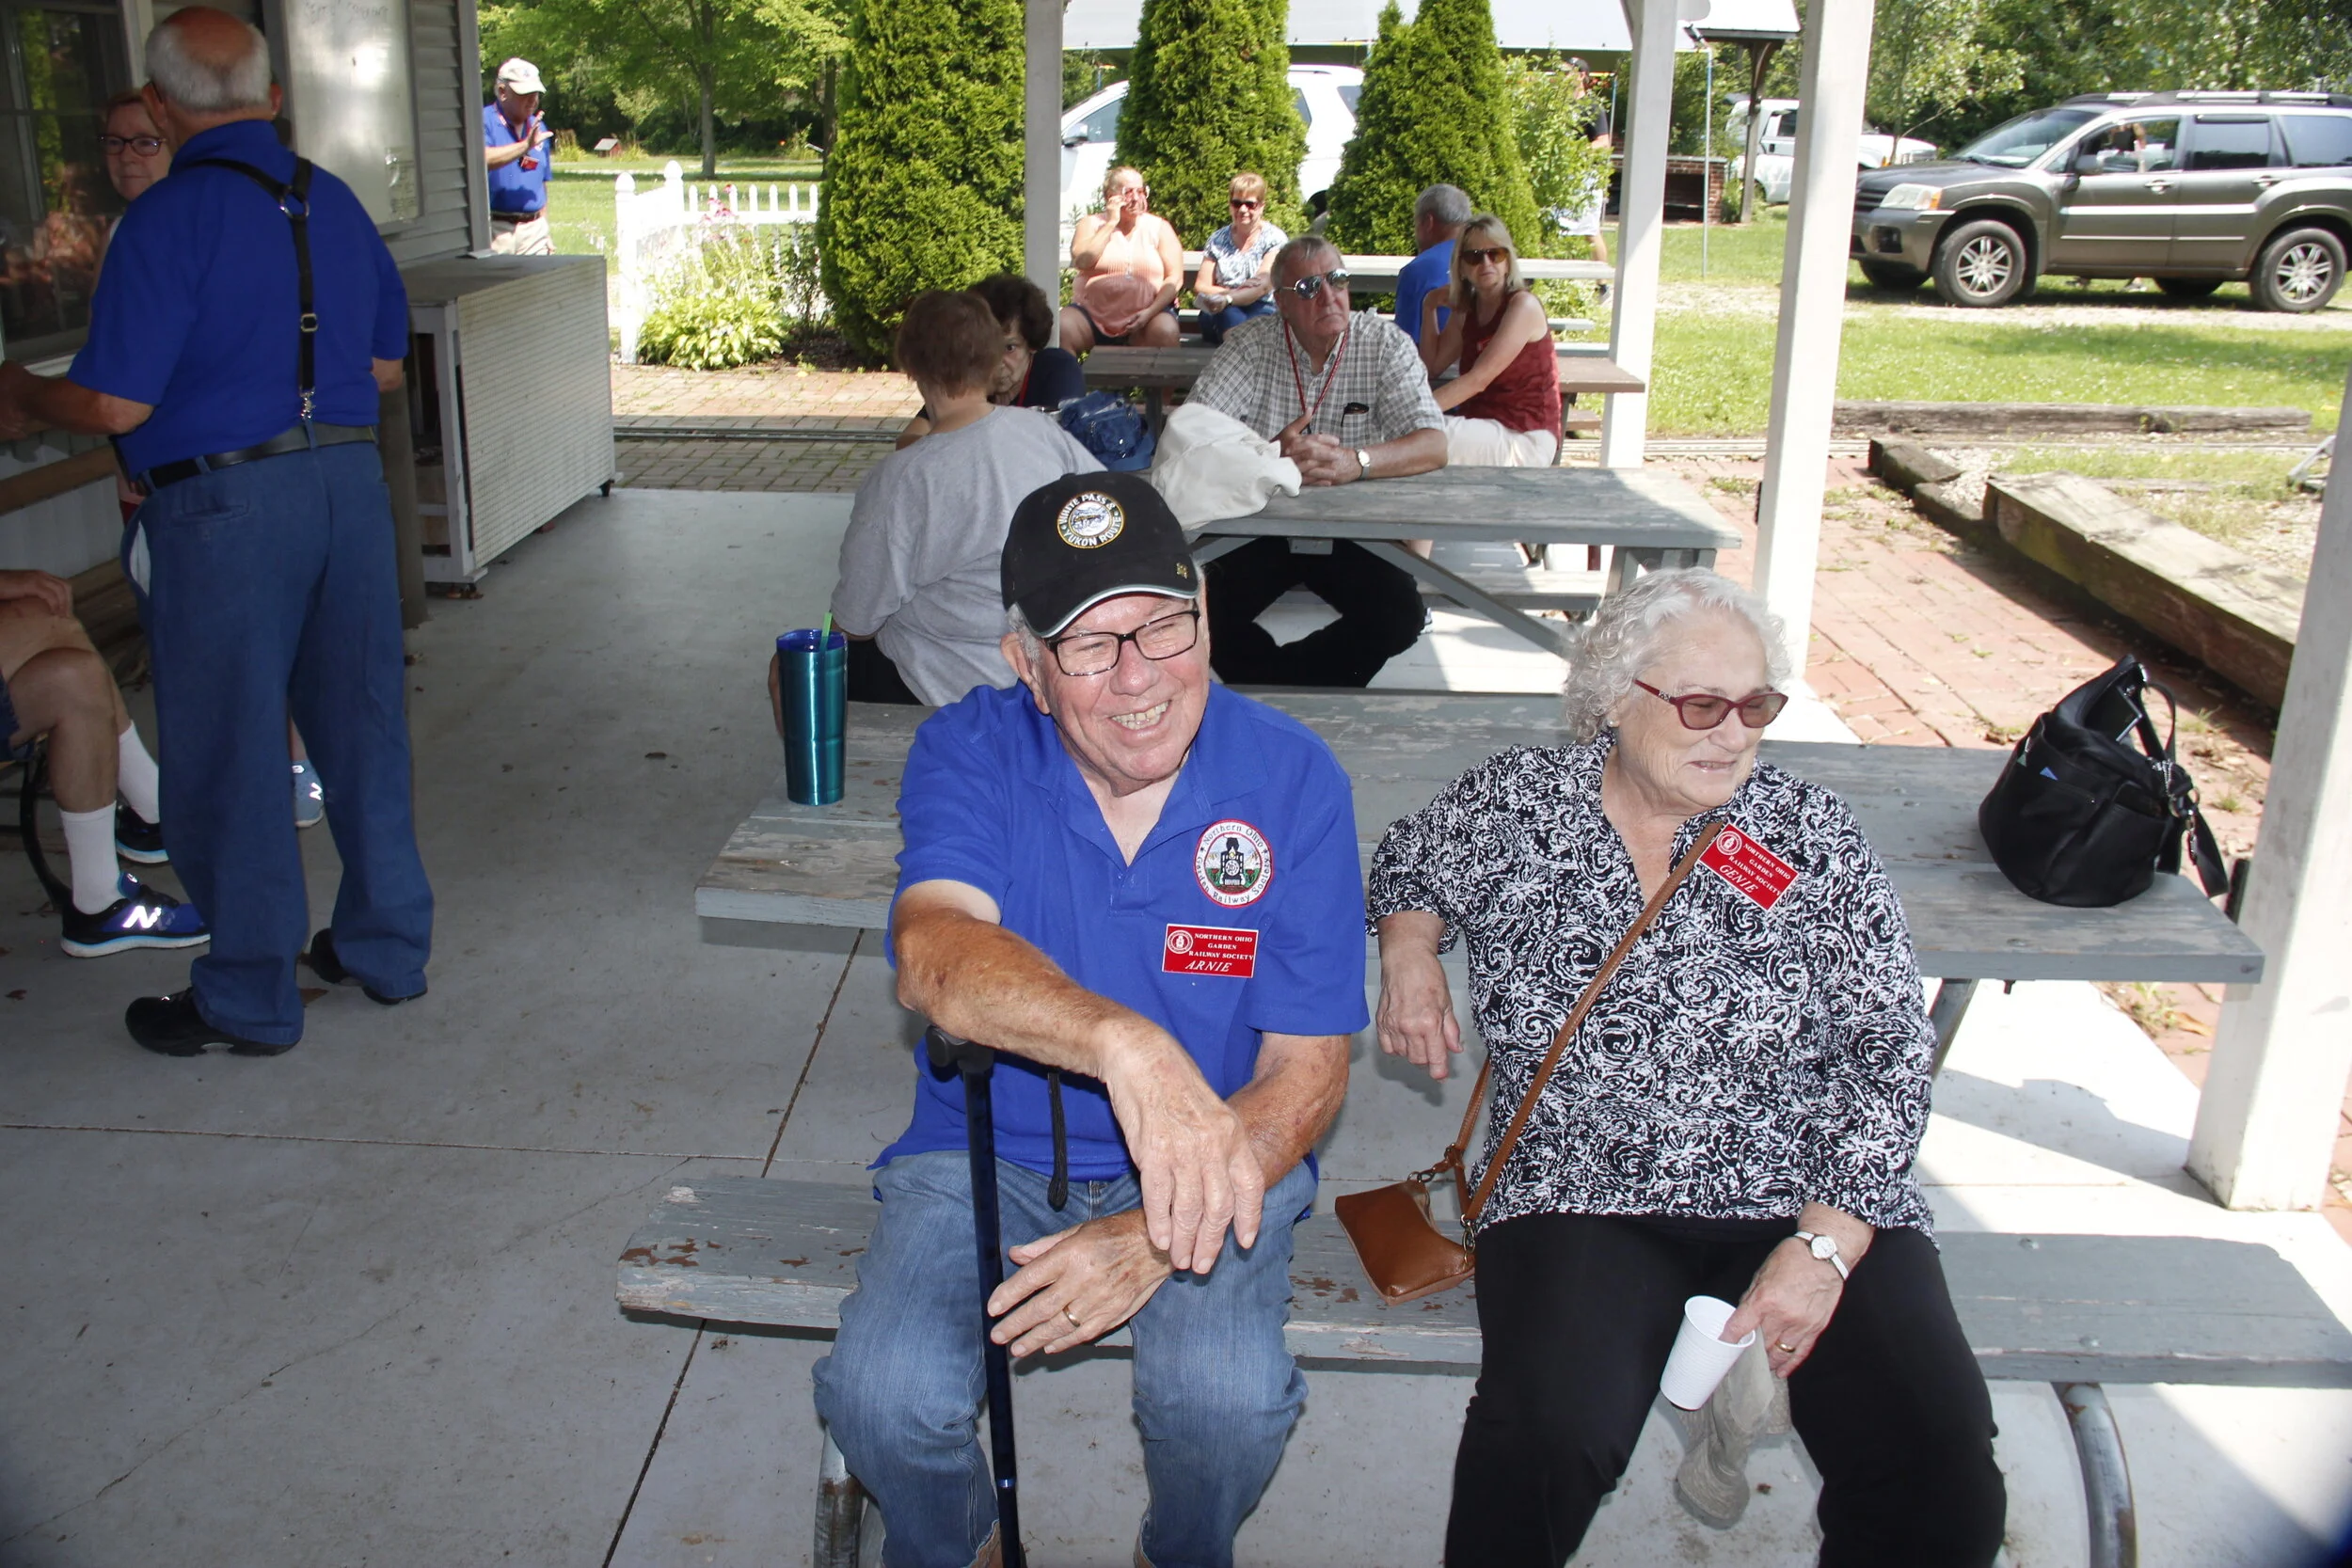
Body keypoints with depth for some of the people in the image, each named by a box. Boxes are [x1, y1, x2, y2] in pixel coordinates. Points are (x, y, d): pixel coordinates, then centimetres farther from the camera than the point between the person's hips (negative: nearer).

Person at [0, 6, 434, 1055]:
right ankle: (386, 946, 27)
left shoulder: (171, 217, -12)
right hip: (350, 479, 6)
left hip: (222, 504, -6)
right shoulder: (336, 202, 8)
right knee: (360, 727, 15)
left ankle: (249, 998, 15)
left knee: (225, 754, 5)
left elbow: (115, 405, -14)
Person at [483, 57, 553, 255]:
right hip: (494, 230, -5)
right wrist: (525, 146, -27)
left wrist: (545, 230, 20)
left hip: (533, 228, 5)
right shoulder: (484, 121, -3)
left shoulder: (538, 128, 16)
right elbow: (482, 159, -24)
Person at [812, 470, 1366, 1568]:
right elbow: (933, 956, -33)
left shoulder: (1291, 777, -12)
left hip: (1214, 1158, 0)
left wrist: (1158, 1235, -25)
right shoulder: (967, 753, -12)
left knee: (1230, 1397, -27)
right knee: (884, 1395, -23)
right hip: (987, 1146, 1)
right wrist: (1122, 1043, -53)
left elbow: (1307, 1072, -10)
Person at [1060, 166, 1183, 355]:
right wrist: (1110, 223, -8)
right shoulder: (1091, 223, 9)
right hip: (1093, 312, 0)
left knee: (1165, 331, -32)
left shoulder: (1159, 227, 9)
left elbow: (1175, 278, 1)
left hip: (1147, 312, 0)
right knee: (1060, 329, -27)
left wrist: (1151, 312, -14)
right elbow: (1081, 261, -10)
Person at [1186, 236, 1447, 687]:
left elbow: (1433, 446, -14)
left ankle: (1270, 680, -3)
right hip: (1260, 524, 0)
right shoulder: (1249, 345, -4)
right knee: (1208, 612, -25)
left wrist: (1355, 462, -35)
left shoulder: (1385, 344, -4)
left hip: (1352, 529, 0)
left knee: (1402, 614, -24)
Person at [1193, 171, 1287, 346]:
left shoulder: (1275, 238, 4)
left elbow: (1263, 286, -12)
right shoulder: (1218, 240, 14)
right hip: (1221, 313, 1)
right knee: (1231, 316, -36)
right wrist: (1232, 291, -14)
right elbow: (1200, 287, 7)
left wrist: (1227, 299, -31)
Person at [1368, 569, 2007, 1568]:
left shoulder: (1812, 833, 5)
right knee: (1547, 1437, -29)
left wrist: (1824, 1244, -10)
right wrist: (1410, 951, 2)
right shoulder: (1515, 802, 6)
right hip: (1586, 1196, -1)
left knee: (1937, 1469, -21)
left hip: (1814, 1198, 1)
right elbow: (1410, 867, 26)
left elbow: (1887, 1048, 2)